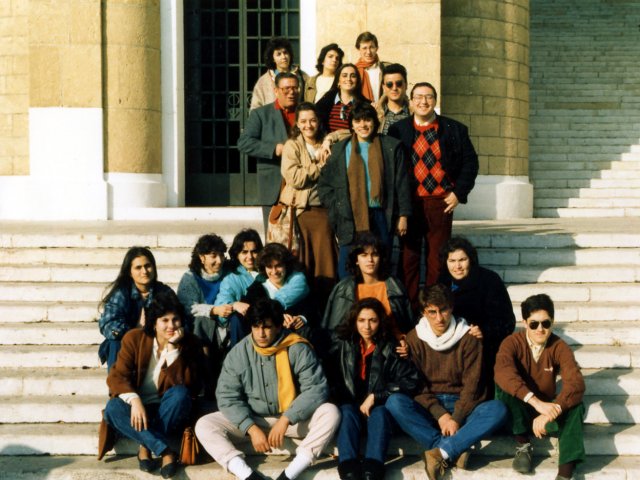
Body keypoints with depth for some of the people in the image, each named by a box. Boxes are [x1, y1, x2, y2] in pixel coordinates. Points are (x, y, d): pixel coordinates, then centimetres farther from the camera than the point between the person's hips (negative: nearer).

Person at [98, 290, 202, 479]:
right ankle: (165, 451, -31)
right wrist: (134, 400, -31)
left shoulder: (190, 343, -6)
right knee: (113, 408, -31)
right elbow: (117, 376, -13)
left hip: (168, 411, 0)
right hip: (137, 407, 1)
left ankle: (146, 447, -22)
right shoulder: (134, 338, -6)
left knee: (180, 394, -32)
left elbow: (184, 385, -18)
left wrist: (173, 349, -27)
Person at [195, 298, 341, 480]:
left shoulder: (298, 350, -10)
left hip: (292, 419, -1)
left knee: (330, 412, -28)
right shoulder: (238, 353, -5)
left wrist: (285, 419, -26)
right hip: (251, 419, 1)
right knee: (204, 425, -19)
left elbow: (317, 388, -15)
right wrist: (251, 428, -22)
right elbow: (227, 397, -8)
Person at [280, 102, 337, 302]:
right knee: (303, 262, 1)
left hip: (323, 209, 3)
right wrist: (320, 167, -6)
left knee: (326, 259, 0)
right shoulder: (292, 146, 1)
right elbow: (293, 177, -11)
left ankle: (327, 300, 7)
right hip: (300, 210, -3)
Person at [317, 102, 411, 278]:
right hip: (350, 219, 1)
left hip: (381, 217, 0)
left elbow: (402, 183, 4)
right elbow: (324, 184, 13)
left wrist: (403, 215, -1)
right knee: (347, 269, -1)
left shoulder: (391, 147, 6)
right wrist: (336, 209, 2)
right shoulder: (340, 149, 9)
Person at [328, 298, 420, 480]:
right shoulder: (341, 343, 7)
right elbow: (331, 377, 3)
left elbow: (410, 382, -5)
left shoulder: (392, 347, 2)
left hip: (380, 406, -1)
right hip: (350, 405, 1)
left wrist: (375, 397, -12)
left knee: (380, 414, -33)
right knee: (348, 412, -31)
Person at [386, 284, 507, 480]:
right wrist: (439, 414, -17)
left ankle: (441, 452, -33)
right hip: (427, 408, 0)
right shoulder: (414, 339, -1)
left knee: (498, 409, -29)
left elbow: (471, 385, -7)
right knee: (395, 401, -30)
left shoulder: (468, 338, -3)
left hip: (462, 407, 0)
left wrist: (456, 418, -19)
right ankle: (454, 450, -32)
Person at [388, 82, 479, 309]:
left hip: (441, 201, 0)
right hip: (408, 202, 0)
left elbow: (470, 161, 8)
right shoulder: (398, 129, 6)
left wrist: (458, 193, -1)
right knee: (408, 256, 2)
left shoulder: (455, 129, 6)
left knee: (438, 257, 3)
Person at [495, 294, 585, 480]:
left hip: (546, 408, 1)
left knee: (575, 405, -29)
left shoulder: (559, 347, -11)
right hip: (516, 411, -1)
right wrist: (536, 402, -49)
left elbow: (576, 383, -28)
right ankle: (522, 444, -18)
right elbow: (503, 373, -37)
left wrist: (551, 412, -44)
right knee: (504, 386, -30)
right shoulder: (512, 343, -15)